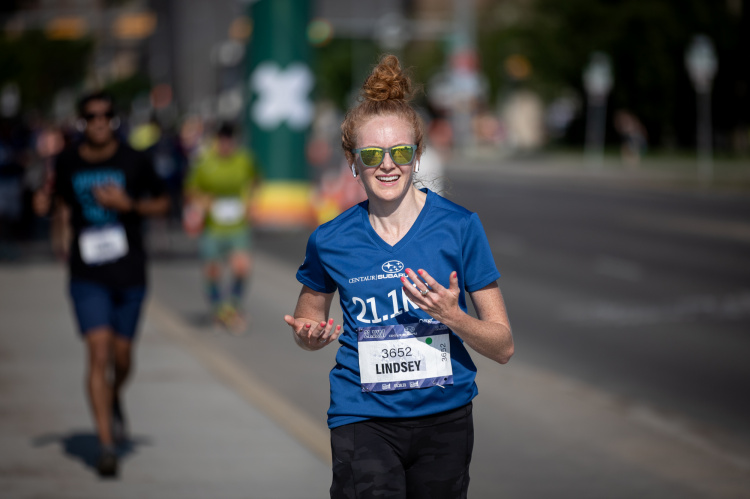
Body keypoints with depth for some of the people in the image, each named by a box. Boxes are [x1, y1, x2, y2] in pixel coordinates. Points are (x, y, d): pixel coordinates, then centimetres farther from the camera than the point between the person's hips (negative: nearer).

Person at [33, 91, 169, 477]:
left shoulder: (133, 162, -5)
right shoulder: (67, 162, 0)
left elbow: (162, 203, 3)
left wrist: (128, 204, -13)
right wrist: (49, 200, -1)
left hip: (129, 273, 1)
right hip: (87, 275, -1)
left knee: (121, 354, 11)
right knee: (99, 352, -12)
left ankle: (115, 401, 47)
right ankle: (107, 445, -10)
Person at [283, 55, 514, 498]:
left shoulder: (459, 226, -4)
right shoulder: (331, 241, -1)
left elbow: (503, 346, -2)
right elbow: (307, 327, 17)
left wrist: (451, 316, -21)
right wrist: (311, 336, -6)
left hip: (444, 418, 1)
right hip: (364, 418, -1)